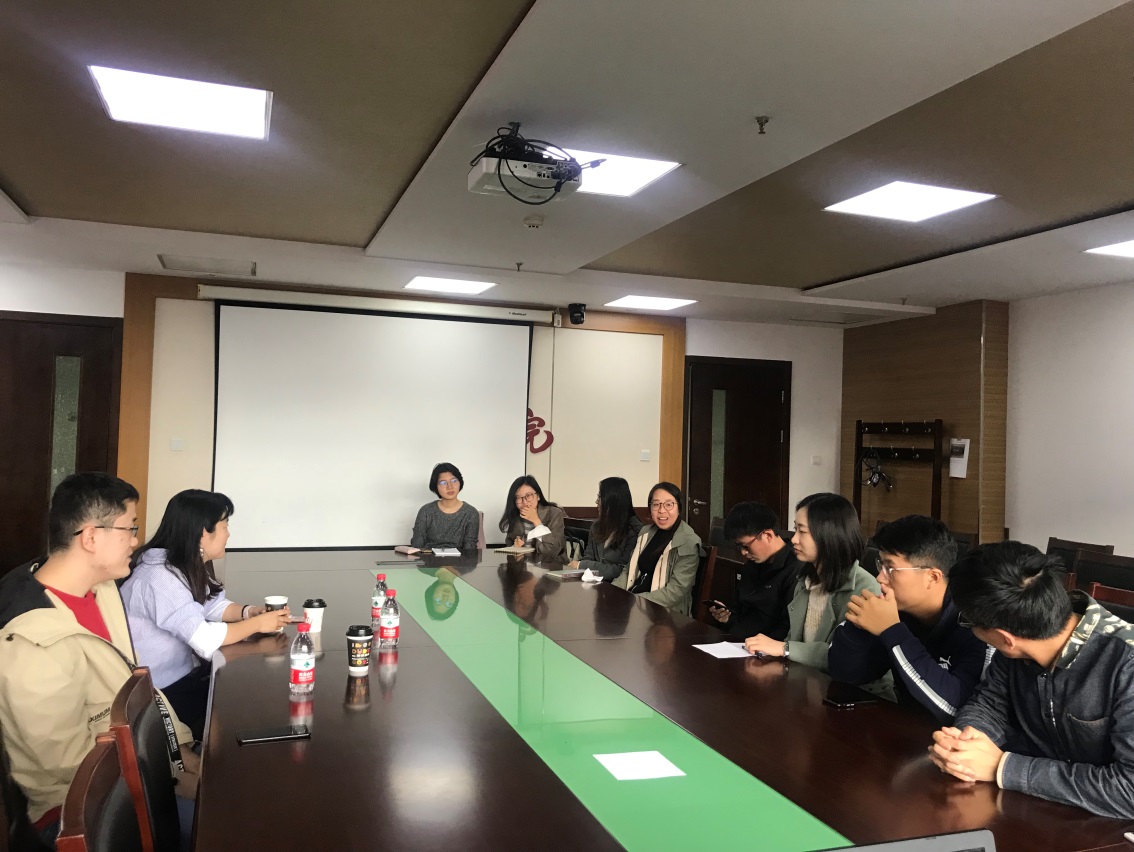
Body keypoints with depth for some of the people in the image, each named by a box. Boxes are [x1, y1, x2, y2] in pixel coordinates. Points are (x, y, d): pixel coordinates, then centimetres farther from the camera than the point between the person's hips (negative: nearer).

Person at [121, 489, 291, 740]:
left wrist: (249, 611, -11)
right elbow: (206, 640, -32)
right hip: (159, 691, -9)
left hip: (185, 671, 9)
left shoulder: (190, 566, 2)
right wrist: (257, 623, -20)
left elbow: (215, 606, 9)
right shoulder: (160, 577, -29)